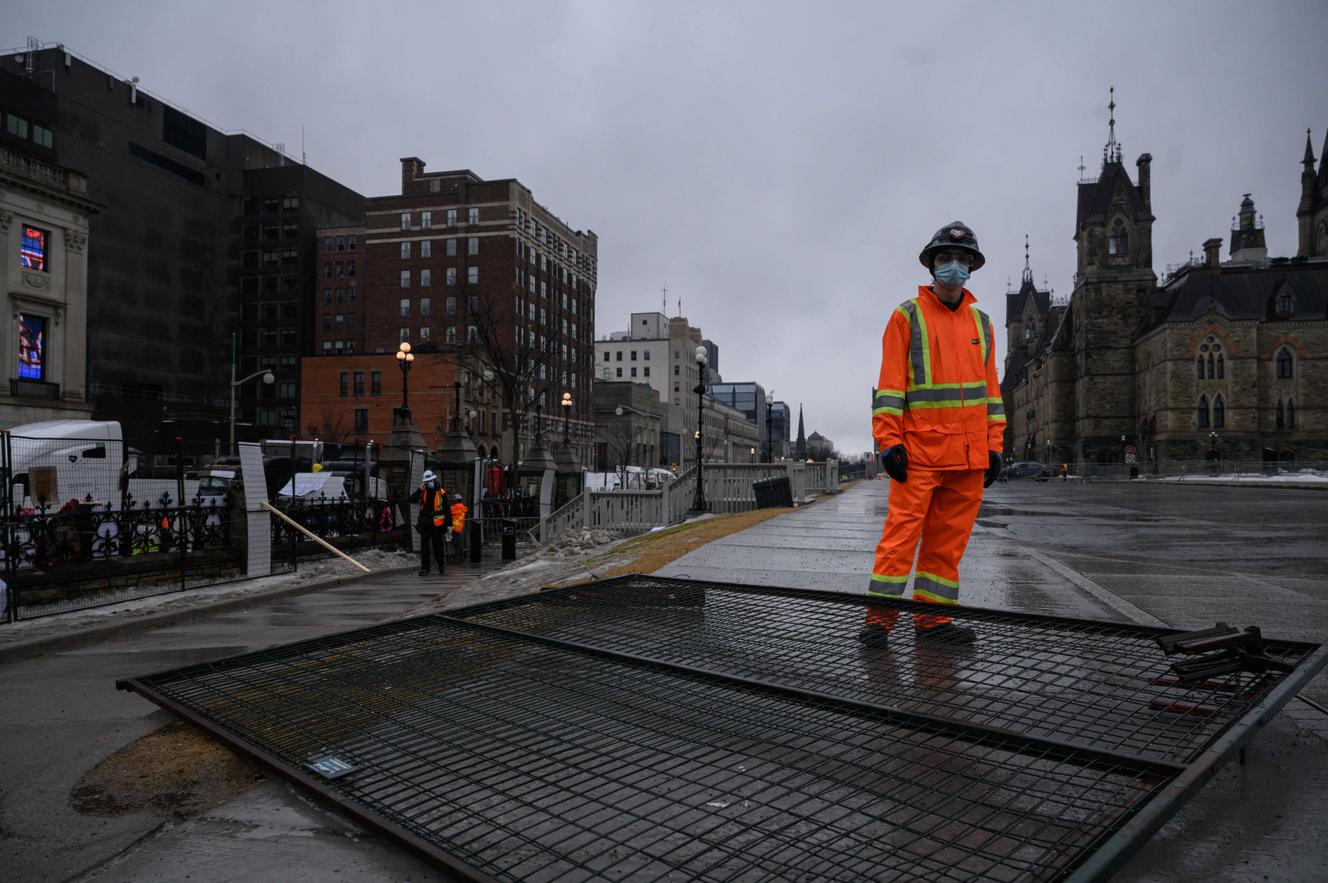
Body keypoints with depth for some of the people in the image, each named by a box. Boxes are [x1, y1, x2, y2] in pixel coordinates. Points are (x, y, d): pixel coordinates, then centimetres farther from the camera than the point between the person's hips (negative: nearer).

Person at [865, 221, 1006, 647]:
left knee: (948, 539, 8)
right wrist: (889, 441, -11)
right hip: (919, 451, -5)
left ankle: (932, 618, 16)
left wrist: (994, 445, 13)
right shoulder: (907, 316, 2)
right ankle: (880, 617, 0)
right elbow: (889, 385, -3)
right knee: (902, 531, -7)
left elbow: (990, 387, 19)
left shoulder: (981, 322, 17)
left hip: (969, 454, 5)